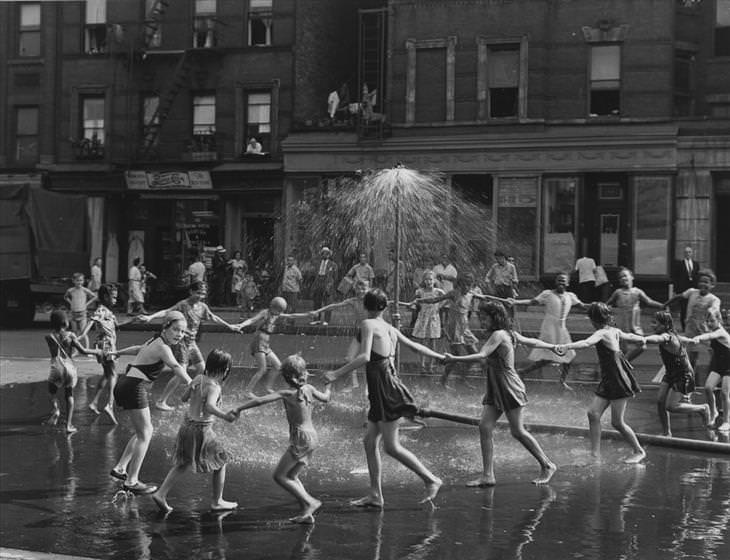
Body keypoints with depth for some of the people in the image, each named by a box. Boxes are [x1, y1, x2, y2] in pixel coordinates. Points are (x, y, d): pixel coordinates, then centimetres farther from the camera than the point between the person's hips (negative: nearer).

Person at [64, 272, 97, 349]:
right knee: (75, 333, 8)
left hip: (83, 313, -4)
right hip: (74, 313, 4)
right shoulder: (70, 291, 3)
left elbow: (95, 297, 3)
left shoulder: (85, 290, -6)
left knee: (83, 333, -10)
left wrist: (87, 304, -2)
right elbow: (65, 297, 23)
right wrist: (70, 303, 8)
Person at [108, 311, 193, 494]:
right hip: (134, 388, -10)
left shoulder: (155, 341, 15)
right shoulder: (162, 347, -15)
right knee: (145, 434, -6)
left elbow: (138, 349, 35)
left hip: (127, 385, 10)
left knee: (143, 431, 19)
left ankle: (120, 468, 23)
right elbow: (175, 367, -32)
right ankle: (131, 481, -4)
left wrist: (118, 353, 53)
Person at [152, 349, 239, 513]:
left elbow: (184, 398, 14)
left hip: (187, 425, 7)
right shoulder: (214, 387, -19)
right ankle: (217, 502, 18)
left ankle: (161, 494, 10)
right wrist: (224, 416, -50)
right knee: (221, 462, 11)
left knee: (182, 464, 20)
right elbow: (209, 406, -38)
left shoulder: (198, 379, 2)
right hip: (201, 429, -7)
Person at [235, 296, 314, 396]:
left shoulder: (276, 315, 14)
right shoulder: (264, 313, -9)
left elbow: (291, 316, 21)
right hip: (258, 345, -9)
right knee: (262, 370, -11)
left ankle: (268, 386, 21)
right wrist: (241, 325, -40)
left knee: (278, 366, 10)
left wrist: (307, 315, 19)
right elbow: (251, 320, -22)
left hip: (266, 346, 9)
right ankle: (248, 390, -6)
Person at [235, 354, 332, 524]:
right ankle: (307, 513, 8)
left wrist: (239, 409, -11)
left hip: (300, 439, -7)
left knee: (279, 476, -2)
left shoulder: (286, 393, -12)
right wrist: (328, 386, 42)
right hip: (312, 436, 7)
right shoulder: (309, 389, 4)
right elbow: (325, 398, 21)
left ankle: (310, 502, -8)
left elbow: (260, 400, -18)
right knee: (292, 476, 15)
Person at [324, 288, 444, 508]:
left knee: (391, 446, -6)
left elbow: (364, 357, -21)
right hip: (380, 391, 8)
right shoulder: (391, 330, 13)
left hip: (386, 389, -8)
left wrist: (337, 374, -22)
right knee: (370, 441, 10)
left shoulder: (368, 325, -8)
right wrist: (439, 356, 40)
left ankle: (431, 479, -1)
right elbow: (416, 346, 24)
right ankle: (375, 494, 10)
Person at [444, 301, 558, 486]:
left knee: (517, 431, -3)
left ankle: (547, 466, 13)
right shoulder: (509, 334, 12)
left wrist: (454, 359, -28)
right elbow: (531, 341, 24)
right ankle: (487, 476, -1)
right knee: (485, 426, -1)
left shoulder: (499, 335, -16)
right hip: (496, 389, 9)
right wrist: (552, 347, 39)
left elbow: (481, 356, -25)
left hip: (509, 387, -9)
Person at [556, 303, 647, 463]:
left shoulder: (602, 333, -15)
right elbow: (629, 336, 32)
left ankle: (639, 451, 14)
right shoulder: (615, 331, 11)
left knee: (617, 422, -2)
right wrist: (642, 339, 54)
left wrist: (566, 346, -50)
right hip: (608, 380, 9)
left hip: (619, 381, -9)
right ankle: (595, 453, -2)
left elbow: (587, 343, -35)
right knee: (593, 413, 0)